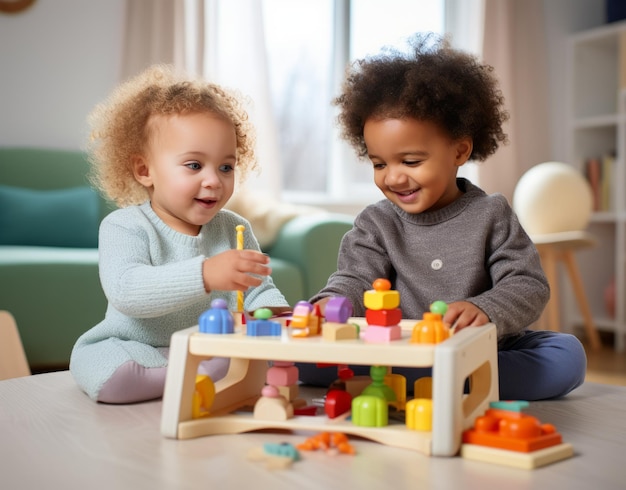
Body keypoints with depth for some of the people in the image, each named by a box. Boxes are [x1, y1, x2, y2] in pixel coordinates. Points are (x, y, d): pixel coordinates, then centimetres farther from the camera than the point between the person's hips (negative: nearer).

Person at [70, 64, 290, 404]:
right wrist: (204, 276, -43)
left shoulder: (234, 229, 5)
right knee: (100, 371, -35)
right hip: (137, 350, -3)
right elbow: (125, 291, -29)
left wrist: (276, 313, -22)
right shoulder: (124, 227, -11)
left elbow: (260, 292, 4)